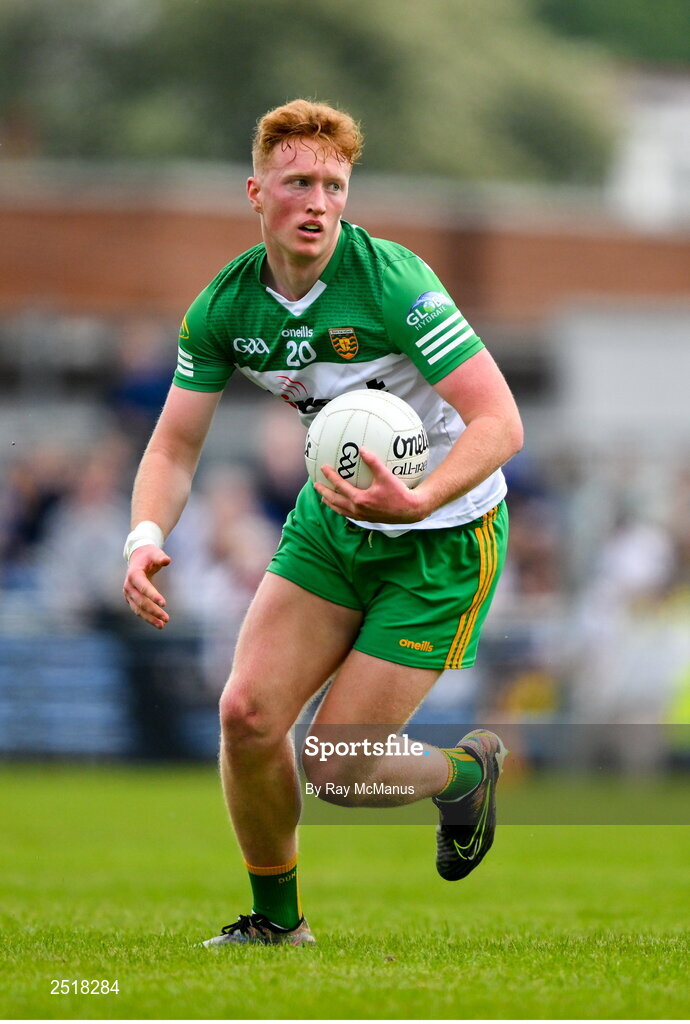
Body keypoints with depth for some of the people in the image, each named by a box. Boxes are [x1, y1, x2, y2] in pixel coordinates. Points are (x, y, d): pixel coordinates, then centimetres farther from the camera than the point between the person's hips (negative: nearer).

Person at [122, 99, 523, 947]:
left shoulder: (391, 281, -25)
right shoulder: (224, 306, -8)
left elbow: (500, 422, -28)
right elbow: (176, 443, -1)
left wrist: (419, 501, -44)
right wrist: (146, 537, -20)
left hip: (443, 539, -5)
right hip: (334, 520, 5)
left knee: (332, 766, -9)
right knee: (247, 716, -8)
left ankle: (467, 771, 25)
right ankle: (276, 919, 16)